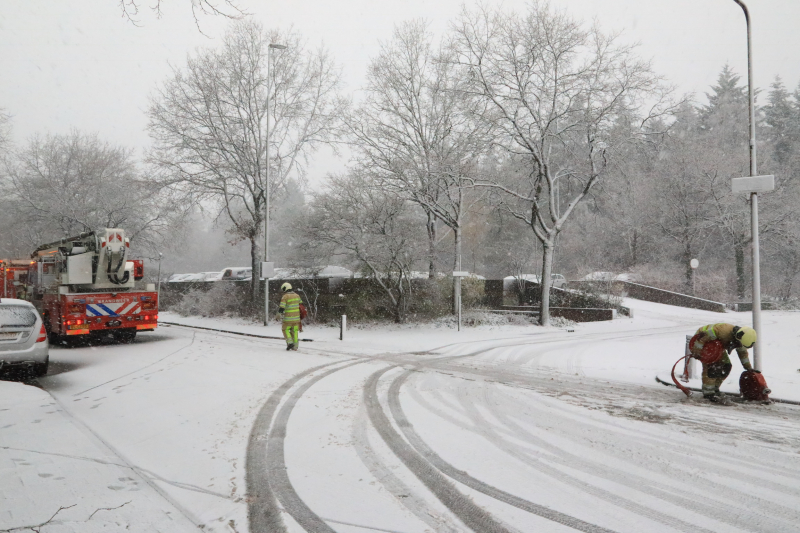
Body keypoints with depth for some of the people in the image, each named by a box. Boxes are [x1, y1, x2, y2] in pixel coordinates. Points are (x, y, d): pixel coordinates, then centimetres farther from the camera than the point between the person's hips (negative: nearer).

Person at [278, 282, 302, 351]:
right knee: (294, 331, 13)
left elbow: (281, 309, -15)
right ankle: (295, 346, 14)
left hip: (288, 318, -5)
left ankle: (290, 342, -2)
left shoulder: (285, 297, -11)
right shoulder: (296, 295, 7)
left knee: (285, 330, 13)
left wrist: (279, 309, 7)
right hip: (296, 317, 5)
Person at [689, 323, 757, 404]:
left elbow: (743, 353, 10)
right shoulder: (724, 330, -39)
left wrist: (749, 368, 13)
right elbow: (706, 335, -36)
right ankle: (708, 392, -14)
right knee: (712, 366, -22)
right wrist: (697, 350, -31)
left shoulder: (740, 339, -8)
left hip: (717, 347, 9)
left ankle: (714, 389, 14)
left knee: (726, 366, 1)